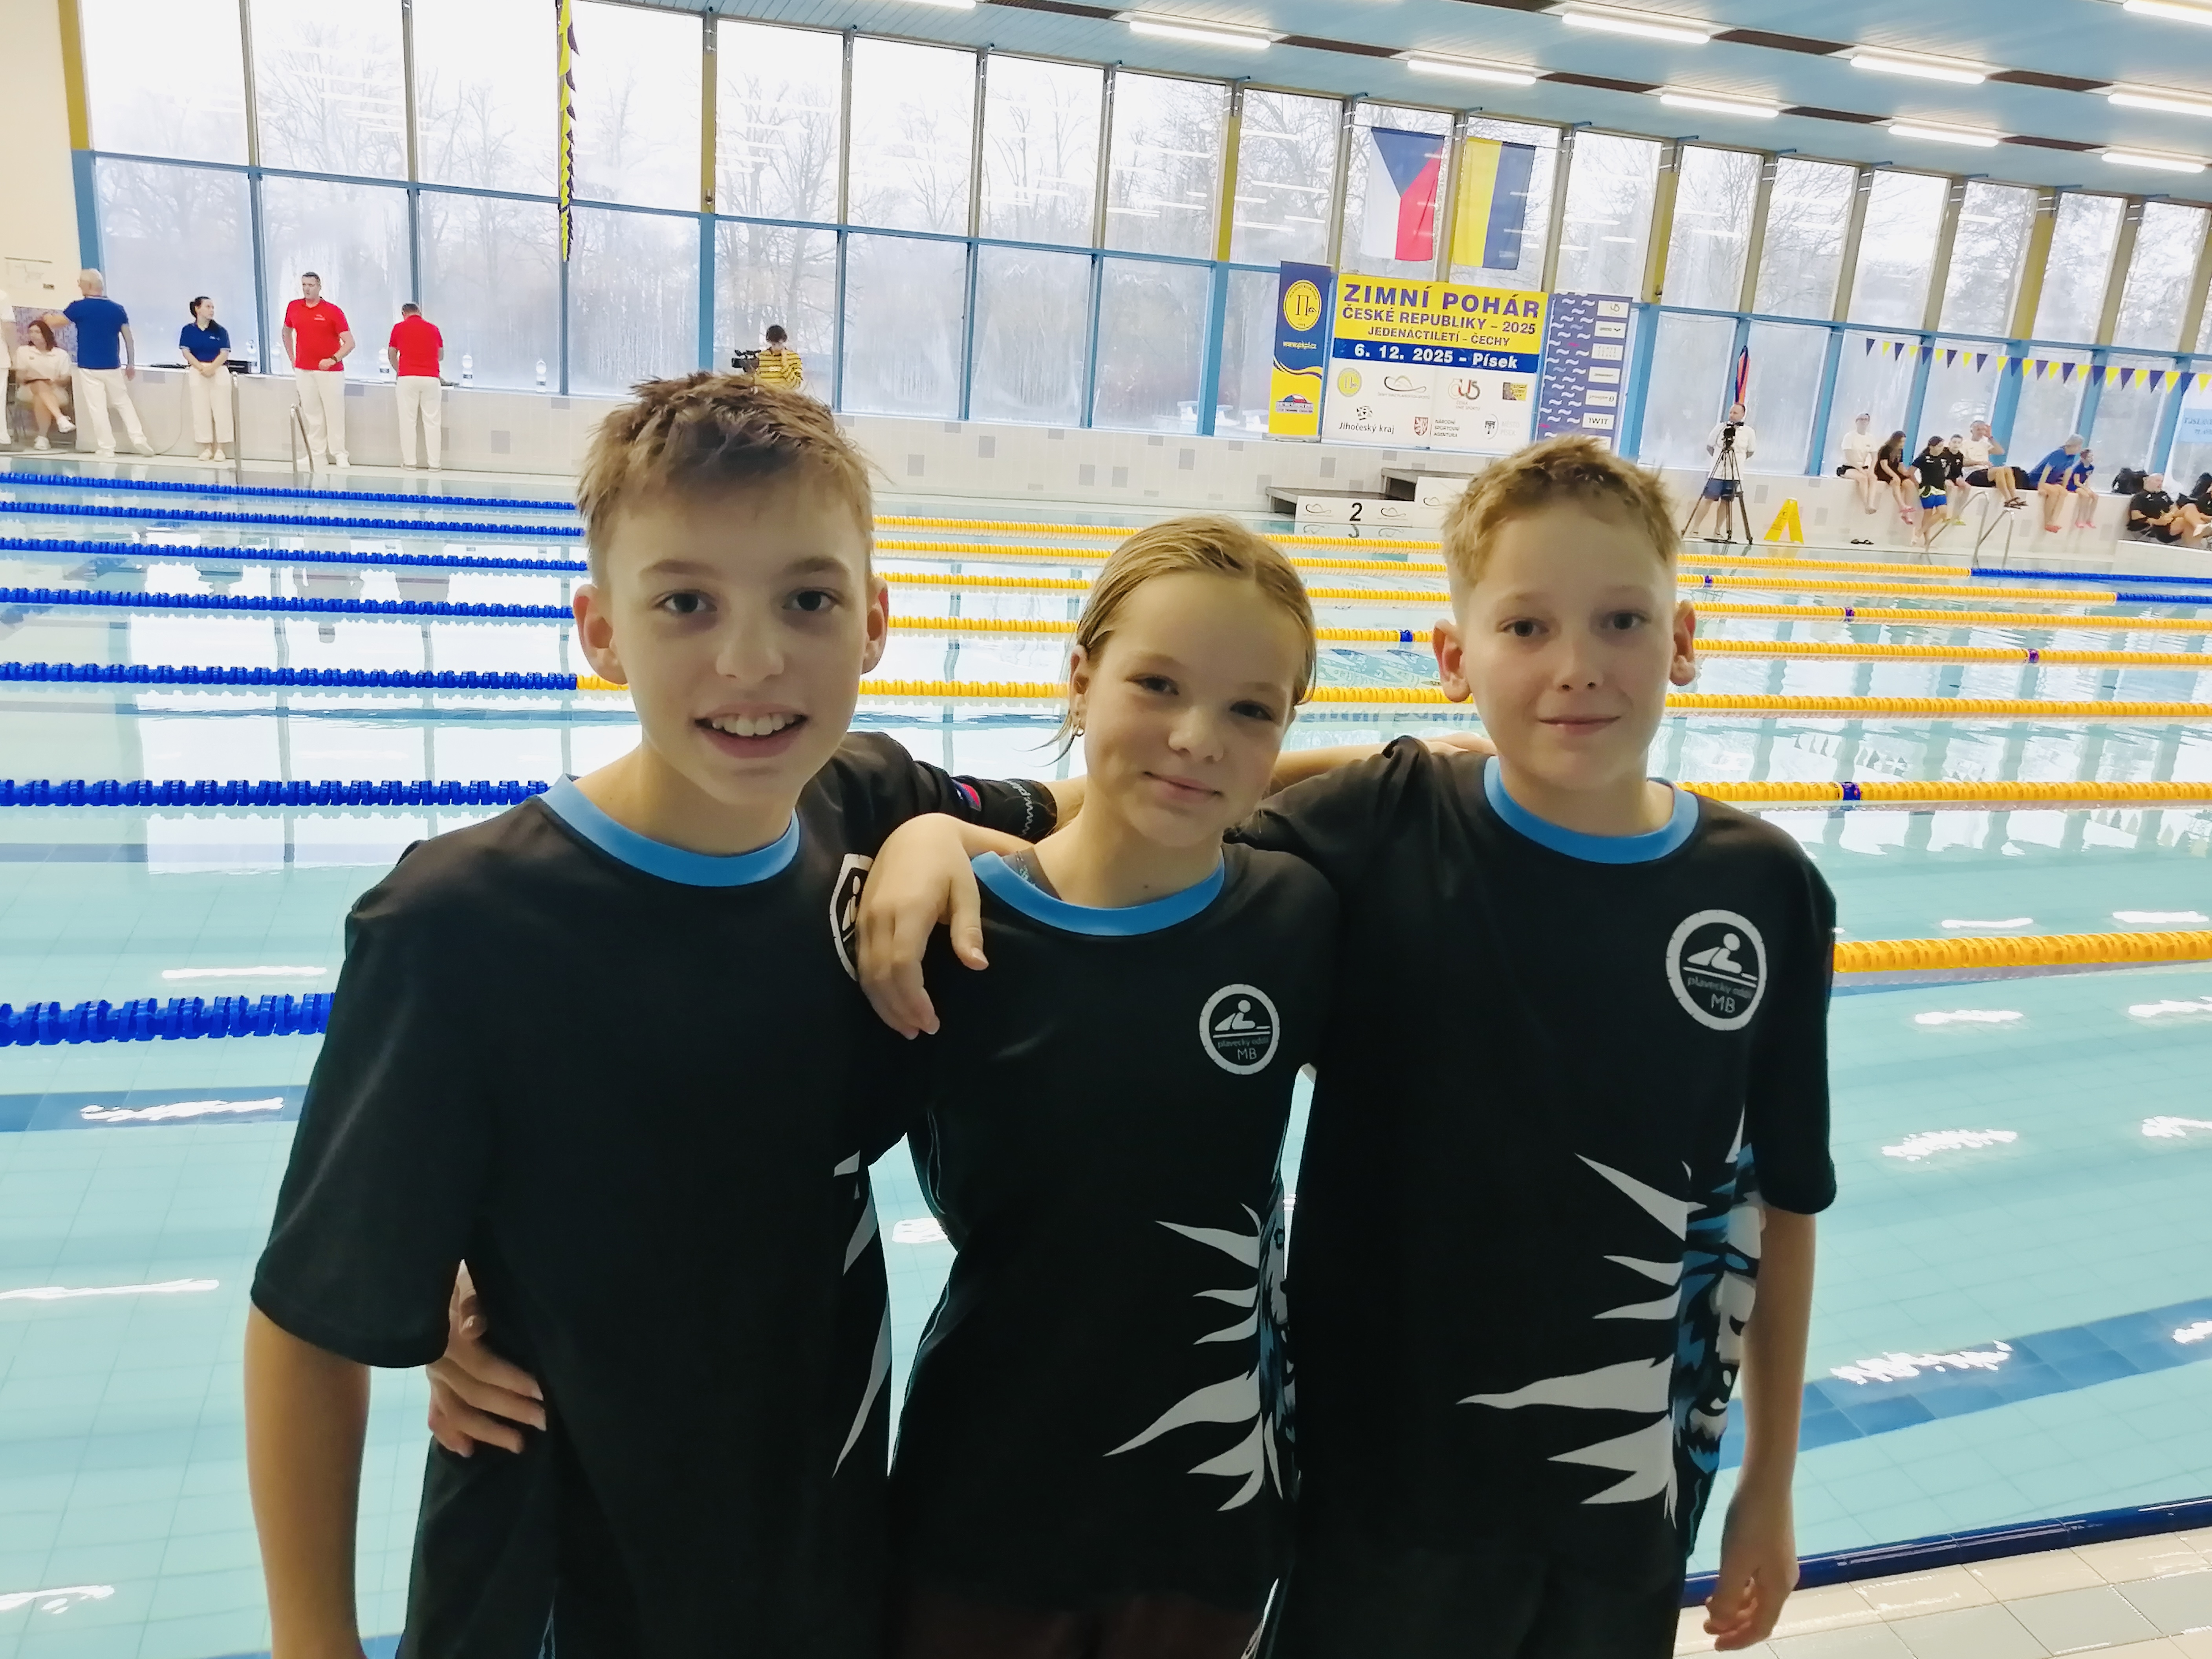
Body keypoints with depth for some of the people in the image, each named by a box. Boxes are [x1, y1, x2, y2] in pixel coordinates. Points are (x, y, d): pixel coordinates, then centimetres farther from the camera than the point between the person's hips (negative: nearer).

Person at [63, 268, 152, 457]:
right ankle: (138, 438, 4)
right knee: (124, 403, 16)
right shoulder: (117, 309, 3)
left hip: (89, 368, -3)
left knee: (97, 408, 1)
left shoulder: (79, 307, -7)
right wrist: (131, 365, 14)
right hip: (113, 367, 3)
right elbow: (129, 339, 5)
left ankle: (106, 448, 2)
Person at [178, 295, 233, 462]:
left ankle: (219, 448, 1)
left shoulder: (220, 331, 6)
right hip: (196, 372, 0)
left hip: (218, 372, 0)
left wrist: (211, 368, -15)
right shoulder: (189, 330, 7)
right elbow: (186, 352, 0)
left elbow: (225, 354, -1)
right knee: (201, 411, -1)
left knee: (220, 410, -4)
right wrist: (201, 368, -13)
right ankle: (206, 447, 4)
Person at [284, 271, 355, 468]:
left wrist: (333, 359, -23)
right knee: (311, 414, 7)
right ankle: (317, 455, 12)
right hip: (303, 370, 4)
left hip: (330, 370, -4)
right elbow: (287, 332, 25)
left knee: (335, 412, -2)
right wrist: (292, 358, 18)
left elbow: (349, 342, -11)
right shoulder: (293, 308, 7)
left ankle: (339, 454, 4)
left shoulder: (333, 311, -7)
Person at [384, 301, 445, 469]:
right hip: (431, 378, 1)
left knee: (408, 421, 4)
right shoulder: (433, 328, 13)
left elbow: (391, 356, 18)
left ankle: (409, 461, 4)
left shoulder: (399, 328, 9)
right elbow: (441, 356, 23)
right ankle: (434, 463, 1)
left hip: (408, 378, -1)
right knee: (432, 422, 3)